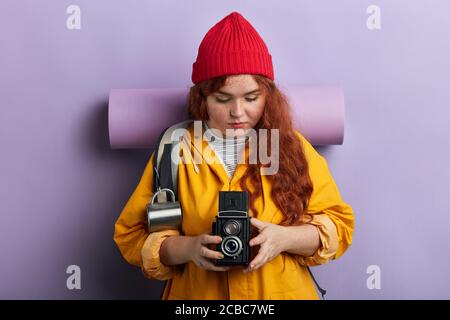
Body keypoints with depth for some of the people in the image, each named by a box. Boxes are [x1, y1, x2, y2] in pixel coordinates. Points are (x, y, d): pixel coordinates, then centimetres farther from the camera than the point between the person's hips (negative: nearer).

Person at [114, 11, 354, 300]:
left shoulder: (292, 146, -8)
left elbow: (339, 225, -5)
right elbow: (131, 235, -6)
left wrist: (285, 238, -23)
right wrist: (187, 248, -23)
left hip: (282, 292, 1)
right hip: (196, 294, 0)